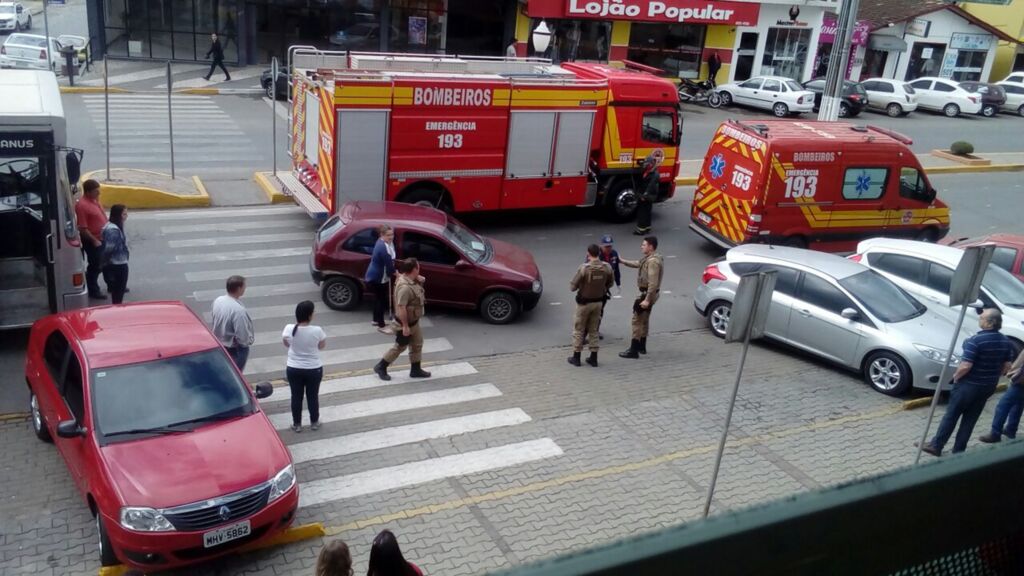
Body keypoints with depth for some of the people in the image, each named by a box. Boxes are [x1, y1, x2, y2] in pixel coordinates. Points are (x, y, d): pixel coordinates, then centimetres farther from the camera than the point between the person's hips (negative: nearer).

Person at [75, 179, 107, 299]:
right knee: (95, 266, 3)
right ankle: (93, 291, 16)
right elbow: (83, 228, -23)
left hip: (103, 238, 9)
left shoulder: (94, 200, 5)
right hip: (93, 241, -9)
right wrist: (94, 240, -21)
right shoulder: (82, 205, -23)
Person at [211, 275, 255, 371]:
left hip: (219, 345, 7)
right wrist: (251, 339, -8)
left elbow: (216, 322, 7)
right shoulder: (238, 310, -33)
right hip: (235, 349, -7)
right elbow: (242, 337, -28)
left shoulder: (218, 301, -9)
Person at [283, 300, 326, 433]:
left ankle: (296, 424, 27)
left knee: (296, 397, 16)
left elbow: (287, 344, 3)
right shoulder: (317, 330, -21)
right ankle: (314, 422, 31)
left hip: (293, 369, 1)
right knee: (313, 396, 16)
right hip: (314, 369, -1)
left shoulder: (289, 329, -16)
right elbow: (322, 346, -3)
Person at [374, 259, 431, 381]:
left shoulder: (411, 280, -1)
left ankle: (416, 370, 27)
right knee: (400, 347, 6)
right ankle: (381, 367, 20)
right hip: (406, 322, -9)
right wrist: (405, 326, -28)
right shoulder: (405, 286, -31)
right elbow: (401, 307, -31)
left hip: (413, 321, 9)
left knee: (417, 344, 15)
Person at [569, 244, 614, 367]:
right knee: (594, 330, 17)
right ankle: (593, 358, 19)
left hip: (584, 302, -4)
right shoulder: (607, 267, -9)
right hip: (598, 302, 4)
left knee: (578, 330, 10)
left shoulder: (584, 268, -24)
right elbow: (610, 283, 5)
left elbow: (573, 286, -18)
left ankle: (576, 357, 16)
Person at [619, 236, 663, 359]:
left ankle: (634, 351, -3)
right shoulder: (648, 258, 8)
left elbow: (653, 283, -29)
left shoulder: (653, 261, -24)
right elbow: (638, 263, 27)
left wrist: (647, 299, -30)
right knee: (644, 320, 20)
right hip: (646, 294, 11)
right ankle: (642, 347, 32)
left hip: (647, 294, -11)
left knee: (637, 321, -6)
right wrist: (622, 261, 27)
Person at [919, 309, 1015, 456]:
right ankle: (958, 452, 20)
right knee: (970, 419, 14)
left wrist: (956, 375, -7)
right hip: (989, 386, 6)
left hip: (969, 385, -6)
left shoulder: (976, 340, -23)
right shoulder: (1006, 342, 0)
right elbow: (1007, 366, 8)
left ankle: (936, 446, 16)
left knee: (951, 415, 7)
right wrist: (992, 377, 19)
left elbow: (965, 366, -26)